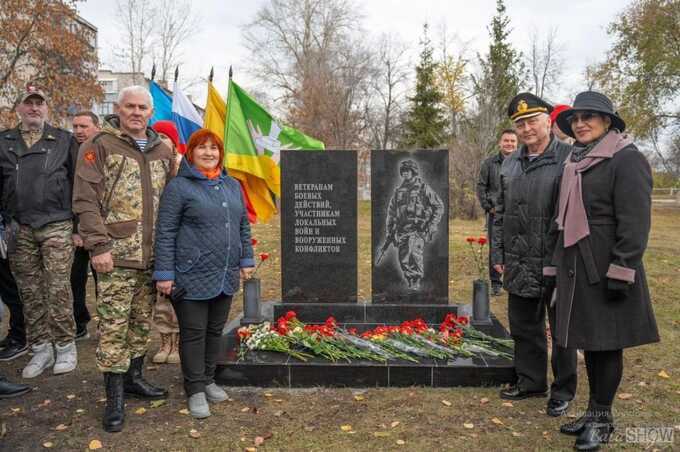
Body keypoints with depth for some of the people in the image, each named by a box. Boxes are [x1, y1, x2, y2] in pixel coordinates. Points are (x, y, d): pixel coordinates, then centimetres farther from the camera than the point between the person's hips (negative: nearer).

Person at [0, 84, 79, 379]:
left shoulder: (64, 140, 6)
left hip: (56, 227, -3)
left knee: (58, 290, -3)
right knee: (29, 293, 7)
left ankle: (65, 345, 9)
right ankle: (40, 348, 18)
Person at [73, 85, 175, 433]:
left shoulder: (163, 152, 13)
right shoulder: (99, 147, -2)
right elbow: (86, 201, -8)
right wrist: (98, 246, -15)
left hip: (152, 256, 5)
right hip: (116, 255, -5)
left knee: (142, 320, 15)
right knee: (113, 325, -1)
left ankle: (133, 377, 32)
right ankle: (114, 396, 10)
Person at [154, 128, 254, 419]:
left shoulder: (232, 185, 12)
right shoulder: (179, 187, -7)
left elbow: (243, 225, 18)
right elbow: (165, 233, -9)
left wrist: (246, 259, 13)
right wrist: (164, 274, -12)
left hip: (226, 276, 6)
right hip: (192, 277, -5)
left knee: (215, 330, 15)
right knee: (193, 333, 4)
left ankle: (208, 379, 31)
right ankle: (195, 389, 16)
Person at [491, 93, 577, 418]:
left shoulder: (570, 159, -9)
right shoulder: (510, 164, 10)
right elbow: (501, 212, 15)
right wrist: (498, 254, 12)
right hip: (519, 265, 6)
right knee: (524, 327, 16)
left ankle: (563, 390, 25)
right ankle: (530, 381, 34)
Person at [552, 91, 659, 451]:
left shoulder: (625, 158, -10)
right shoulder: (576, 161, 14)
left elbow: (635, 222, -16)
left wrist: (620, 271, -19)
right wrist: (561, 263, 19)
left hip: (606, 269, -7)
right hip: (577, 267, 8)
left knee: (606, 342, 3)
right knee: (589, 340, 14)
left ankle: (602, 418, 18)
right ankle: (594, 411, 27)